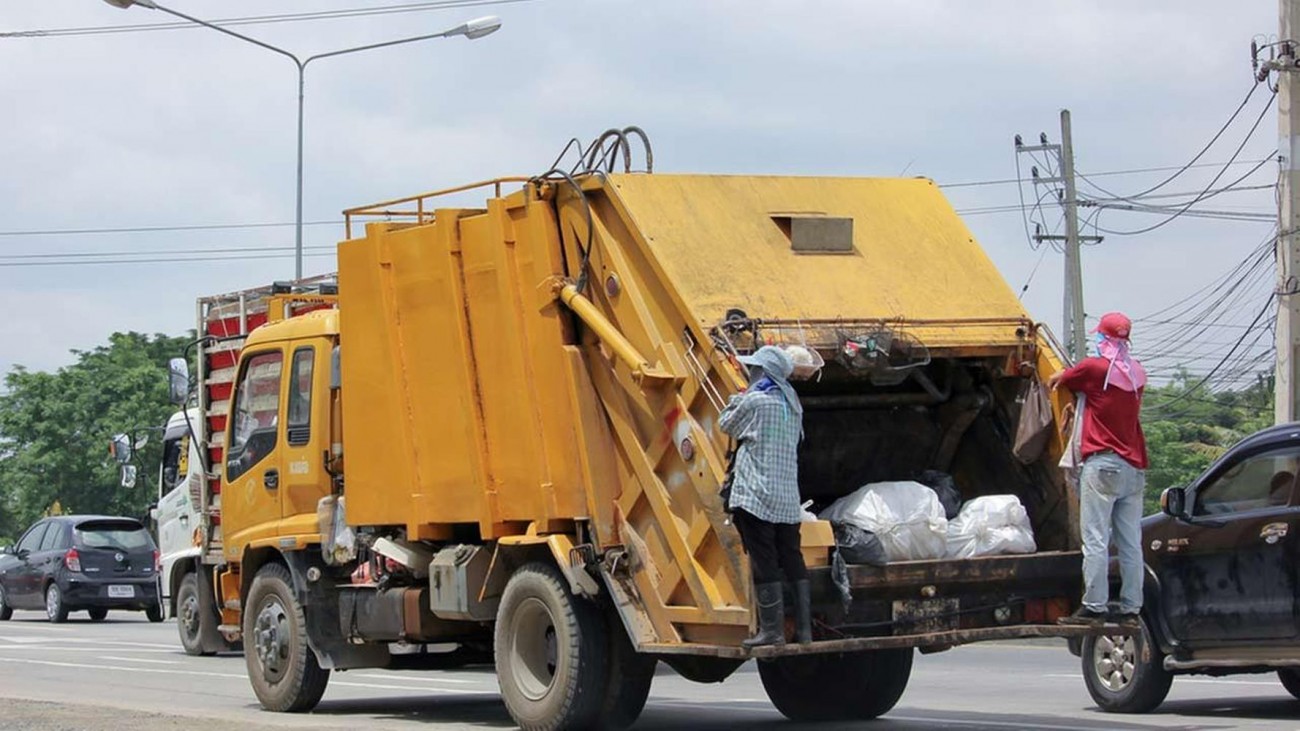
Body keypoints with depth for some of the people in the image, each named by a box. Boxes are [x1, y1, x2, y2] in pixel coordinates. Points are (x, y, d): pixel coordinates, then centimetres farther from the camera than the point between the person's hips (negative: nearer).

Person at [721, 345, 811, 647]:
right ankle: (804, 628, 9)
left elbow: (727, 425, 5)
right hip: (788, 498, 7)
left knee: (764, 564, -5)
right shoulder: (792, 404, 12)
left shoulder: (754, 401, -9)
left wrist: (737, 398, 22)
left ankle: (771, 630, -7)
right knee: (792, 562, 9)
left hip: (756, 496, -7)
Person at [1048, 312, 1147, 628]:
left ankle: (1094, 607, -12)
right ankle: (1131, 609, 4)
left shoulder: (1094, 368, -5)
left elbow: (1059, 380, 9)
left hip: (1103, 464, -6)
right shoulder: (1137, 374, 12)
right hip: (1135, 466, 6)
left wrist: (1055, 378, 33)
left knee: (1096, 540, -8)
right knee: (1131, 544, 5)